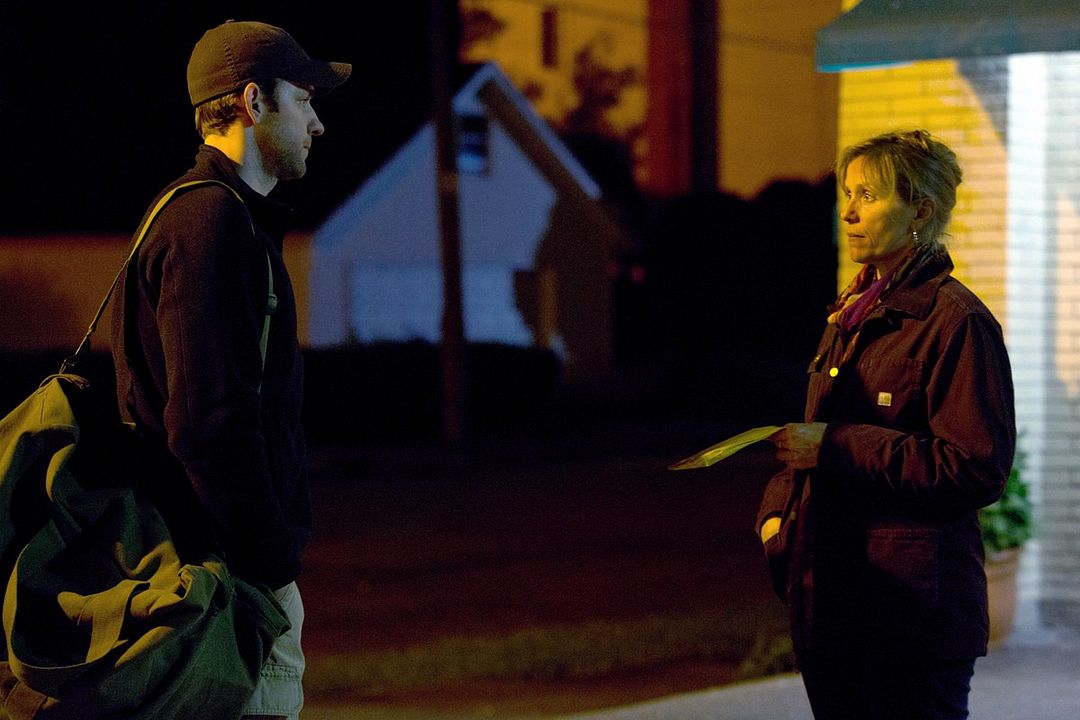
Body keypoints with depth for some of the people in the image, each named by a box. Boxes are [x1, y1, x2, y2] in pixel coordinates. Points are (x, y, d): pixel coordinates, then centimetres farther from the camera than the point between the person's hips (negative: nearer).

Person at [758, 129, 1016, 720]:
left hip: (912, 605, -8)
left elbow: (976, 468, -19)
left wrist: (834, 447, -20)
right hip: (828, 594, 8)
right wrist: (777, 510, 5)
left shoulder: (956, 321, -11)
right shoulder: (850, 314, 16)